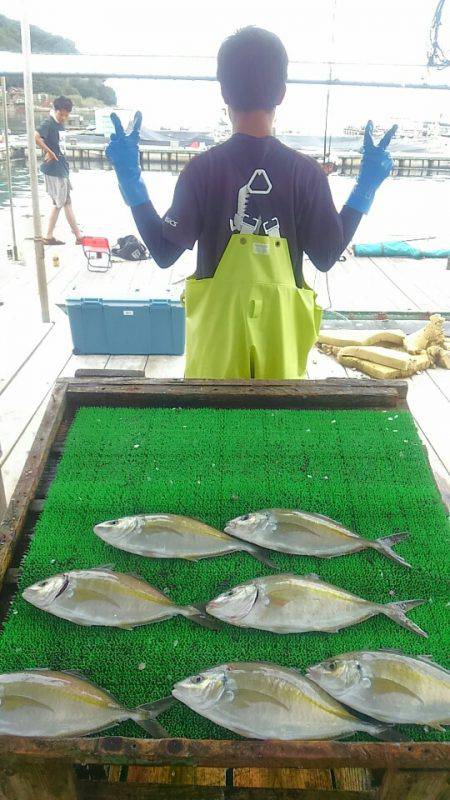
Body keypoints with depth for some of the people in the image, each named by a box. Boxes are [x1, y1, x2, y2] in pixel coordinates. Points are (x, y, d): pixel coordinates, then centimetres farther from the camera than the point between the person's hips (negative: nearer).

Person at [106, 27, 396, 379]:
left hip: (217, 325, 0)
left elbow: (164, 252, -7)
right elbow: (327, 256, -1)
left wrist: (130, 178, 1)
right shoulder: (307, 172, -8)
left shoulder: (203, 168, -10)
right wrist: (367, 185, 7)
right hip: (279, 325, 1)